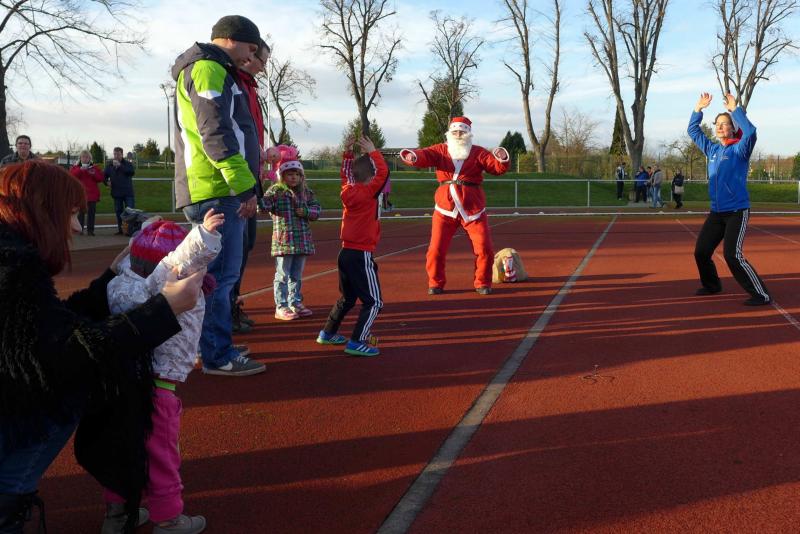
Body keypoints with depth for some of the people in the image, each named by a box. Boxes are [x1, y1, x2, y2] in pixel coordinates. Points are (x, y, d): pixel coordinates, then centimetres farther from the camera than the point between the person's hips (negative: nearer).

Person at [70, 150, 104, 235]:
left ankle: (90, 230, 6)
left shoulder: (94, 167, 11)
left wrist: (94, 174, -13)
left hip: (92, 194, 1)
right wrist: (80, 170, -20)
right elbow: (71, 176, -7)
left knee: (91, 212, 1)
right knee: (81, 212, -7)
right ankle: (79, 230, -2)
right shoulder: (76, 167, 9)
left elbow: (101, 178, 5)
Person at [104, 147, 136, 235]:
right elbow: (104, 175, 18)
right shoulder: (109, 165, 9)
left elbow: (132, 172, -20)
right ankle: (120, 229, 16)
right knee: (118, 211, 9)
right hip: (116, 192, 4)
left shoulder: (128, 164, -1)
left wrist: (120, 165, -24)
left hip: (128, 192, -4)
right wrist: (107, 181, -3)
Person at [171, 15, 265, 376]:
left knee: (220, 272, 16)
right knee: (222, 273, -8)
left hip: (217, 191, 11)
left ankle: (214, 345, 26)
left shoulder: (208, 69, 26)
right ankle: (218, 357, -2)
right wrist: (245, 186, -19)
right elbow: (216, 134, -19)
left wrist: (244, 183, 23)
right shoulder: (207, 69, -8)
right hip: (217, 192, -11)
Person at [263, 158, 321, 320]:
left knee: (297, 275, 16)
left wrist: (307, 211, -9)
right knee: (283, 275, 1)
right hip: (283, 240, -5)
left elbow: (317, 208, 10)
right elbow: (264, 203, -20)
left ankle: (295, 303, 28)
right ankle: (281, 307, 8)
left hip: (303, 241, 5)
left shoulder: (306, 192, 10)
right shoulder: (276, 191, -6)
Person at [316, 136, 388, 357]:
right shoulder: (368, 193, -12)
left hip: (346, 253, 8)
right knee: (374, 302, -3)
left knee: (347, 298, 24)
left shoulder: (348, 191, 7)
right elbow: (384, 172, -16)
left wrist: (347, 153, 22)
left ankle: (328, 333, 32)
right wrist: (373, 152, -6)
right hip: (361, 255, -8)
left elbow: (345, 174, 26)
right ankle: (357, 342, -10)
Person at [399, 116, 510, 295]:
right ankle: (436, 283, 18)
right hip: (445, 209, 0)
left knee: (484, 249, 1)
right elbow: (424, 155, -12)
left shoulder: (478, 152, 4)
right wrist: (412, 156, -35)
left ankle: (482, 283, 20)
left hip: (473, 210, 0)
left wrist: (503, 159, -28)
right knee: (436, 249, -1)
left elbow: (497, 167, -5)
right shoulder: (440, 150, 5)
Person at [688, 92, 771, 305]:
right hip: (716, 212, 7)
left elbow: (750, 132, -28)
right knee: (701, 251, 9)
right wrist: (699, 108, 7)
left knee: (732, 255, -16)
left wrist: (735, 109, -22)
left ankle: (761, 294, -5)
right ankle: (712, 285, 32)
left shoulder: (739, 149, -8)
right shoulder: (712, 149, 9)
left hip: (737, 212, -7)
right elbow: (693, 130, 17)